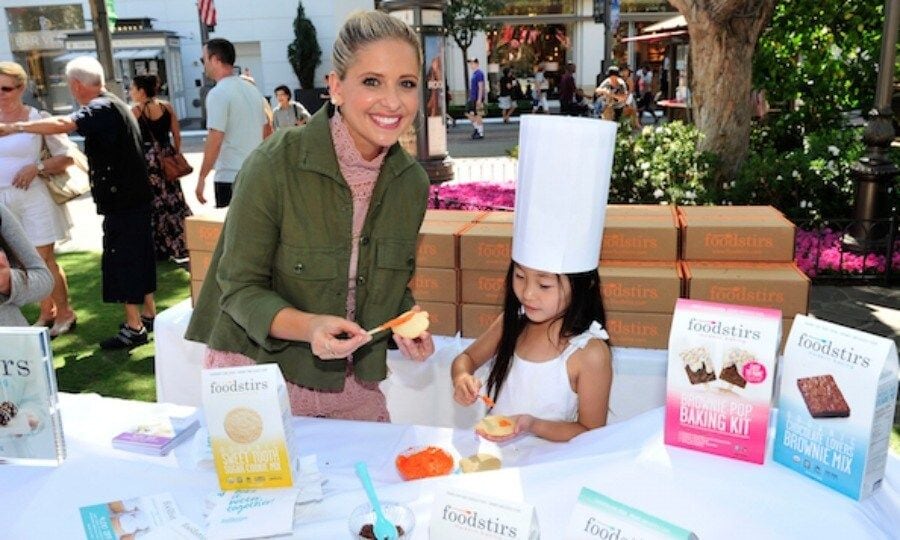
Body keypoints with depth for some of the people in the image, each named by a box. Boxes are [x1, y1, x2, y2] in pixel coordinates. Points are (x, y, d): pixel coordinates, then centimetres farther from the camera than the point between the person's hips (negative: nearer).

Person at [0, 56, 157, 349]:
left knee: (121, 259, -4)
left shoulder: (101, 108, -15)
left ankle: (134, 327, 1)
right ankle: (148, 313, 26)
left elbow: (63, 124, -31)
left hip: (121, 200, -10)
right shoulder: (113, 105, 16)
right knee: (139, 255, 15)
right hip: (134, 196, 10)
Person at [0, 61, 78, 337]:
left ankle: (64, 312, 17)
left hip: (33, 198, -4)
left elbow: (67, 155, -5)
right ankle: (47, 312, 25)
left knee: (43, 259, 1)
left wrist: (37, 167, -17)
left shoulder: (38, 118, -5)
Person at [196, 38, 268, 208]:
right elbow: (266, 131, 18)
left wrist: (202, 177, -12)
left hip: (230, 177, -7)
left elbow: (215, 141, -18)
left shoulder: (218, 93, -12)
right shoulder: (252, 89, 12)